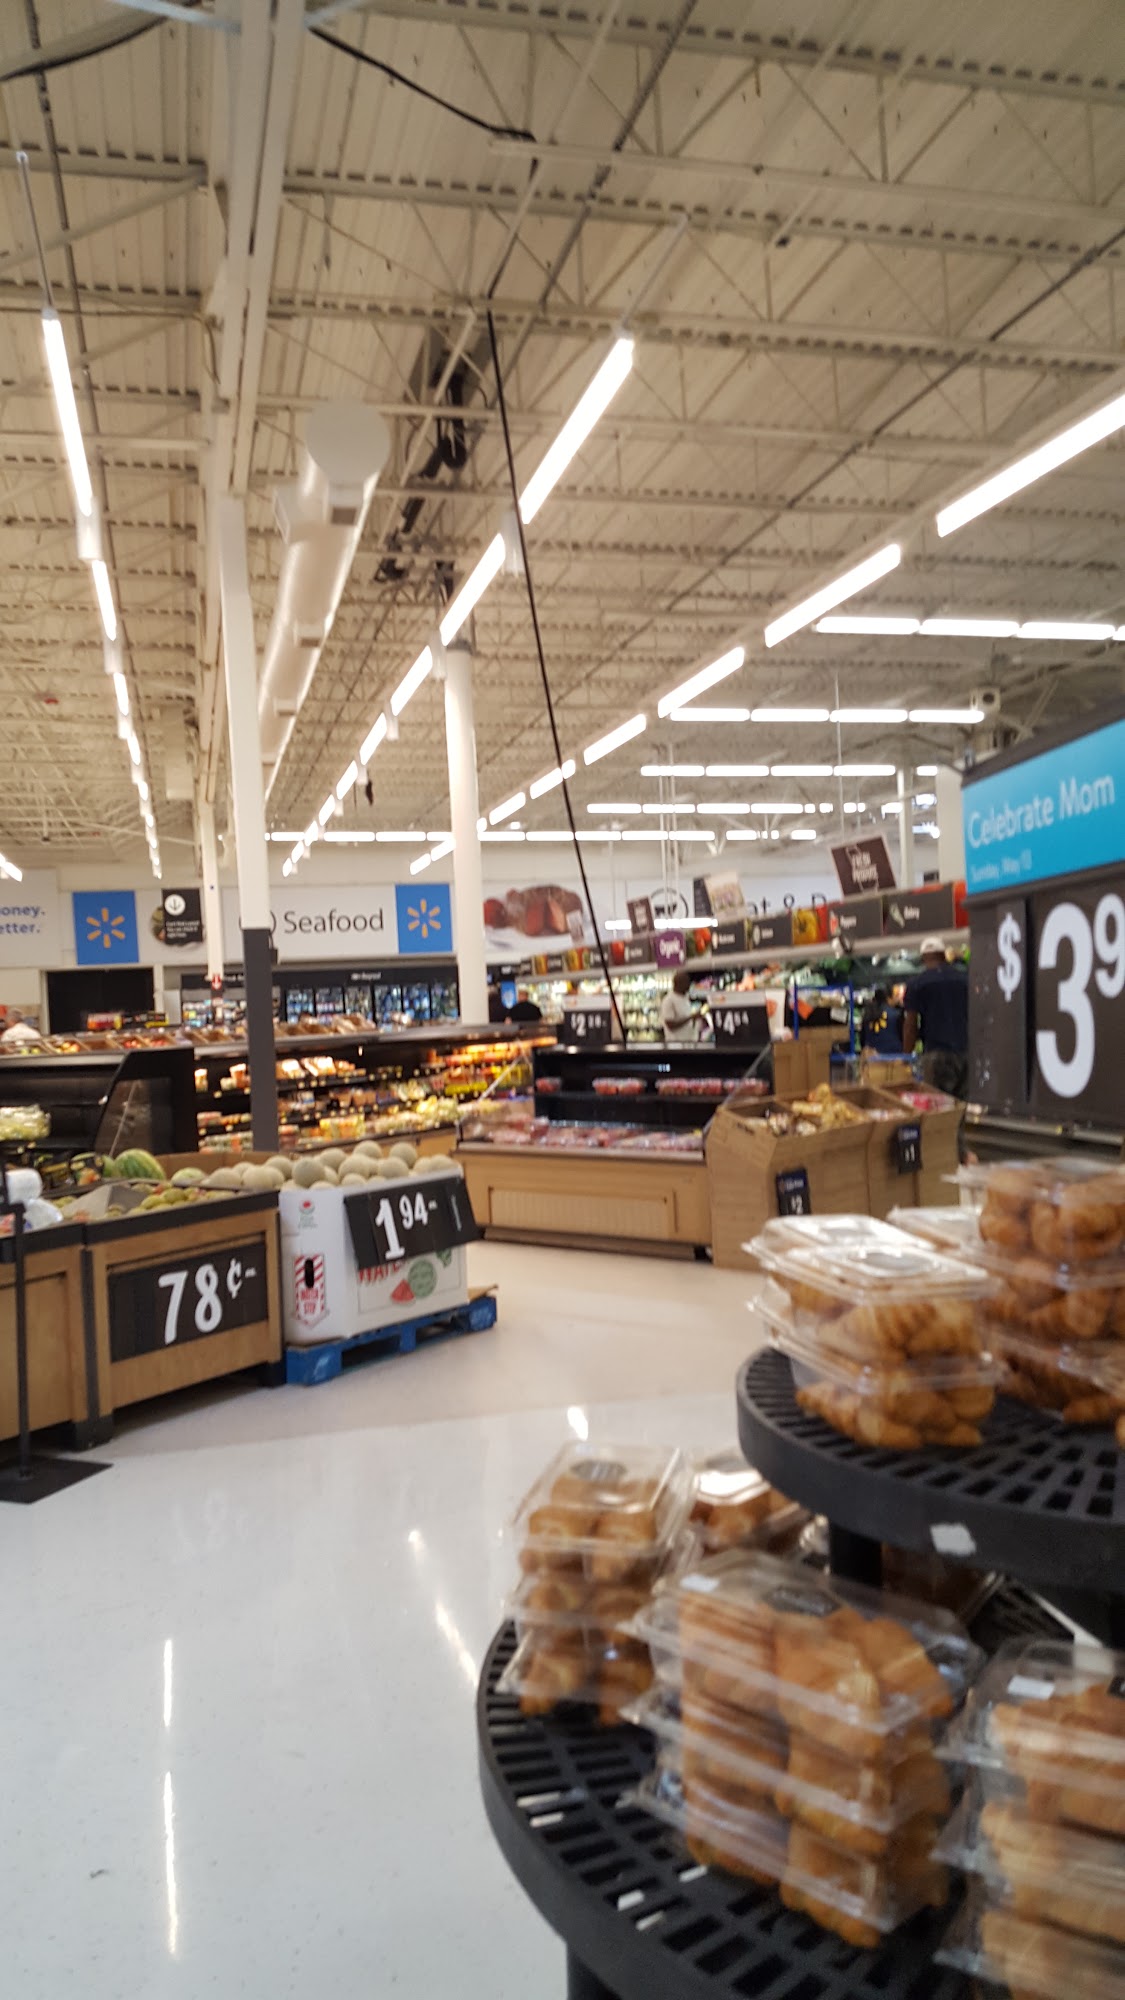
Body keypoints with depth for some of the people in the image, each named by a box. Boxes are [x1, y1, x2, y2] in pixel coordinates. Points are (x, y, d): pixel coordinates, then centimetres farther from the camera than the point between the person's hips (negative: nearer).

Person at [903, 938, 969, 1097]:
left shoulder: (917, 983, 1)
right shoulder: (964, 978, 11)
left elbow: (911, 1024, -3)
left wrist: (907, 1054, 6)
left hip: (936, 1052, -4)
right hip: (966, 1050, 4)